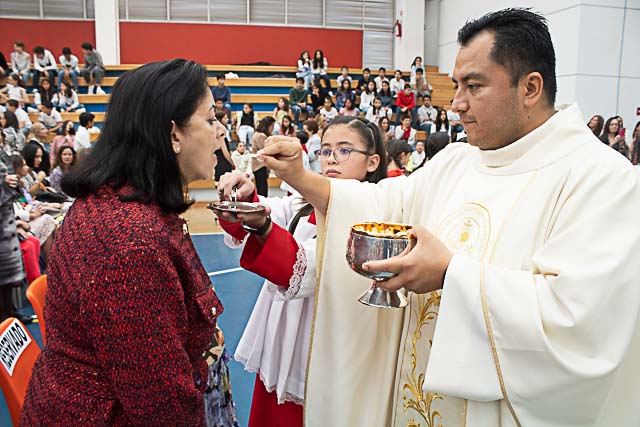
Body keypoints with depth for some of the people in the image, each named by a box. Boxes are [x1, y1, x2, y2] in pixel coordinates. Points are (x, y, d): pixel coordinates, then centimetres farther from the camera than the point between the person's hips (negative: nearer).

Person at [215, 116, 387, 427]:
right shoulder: (306, 204, 10)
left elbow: (310, 267, -28)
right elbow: (273, 209, -10)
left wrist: (262, 226, -44)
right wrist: (245, 197, -32)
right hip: (278, 342, 6)